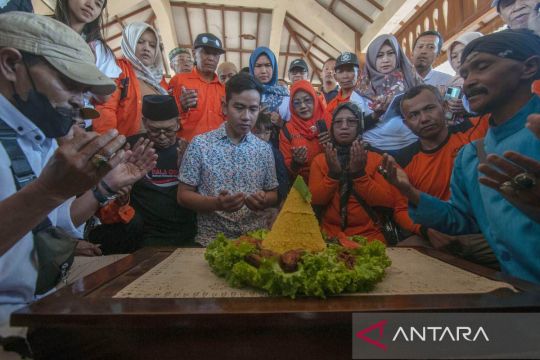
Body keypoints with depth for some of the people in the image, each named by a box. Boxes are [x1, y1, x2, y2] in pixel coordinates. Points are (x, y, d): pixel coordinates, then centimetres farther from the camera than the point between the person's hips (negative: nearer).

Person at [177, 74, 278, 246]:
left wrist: (264, 201, -10)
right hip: (212, 240, -2)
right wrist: (216, 203, -19)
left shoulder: (264, 149, 6)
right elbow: (183, 195, -1)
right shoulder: (200, 144, -3)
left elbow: (273, 194, 12)